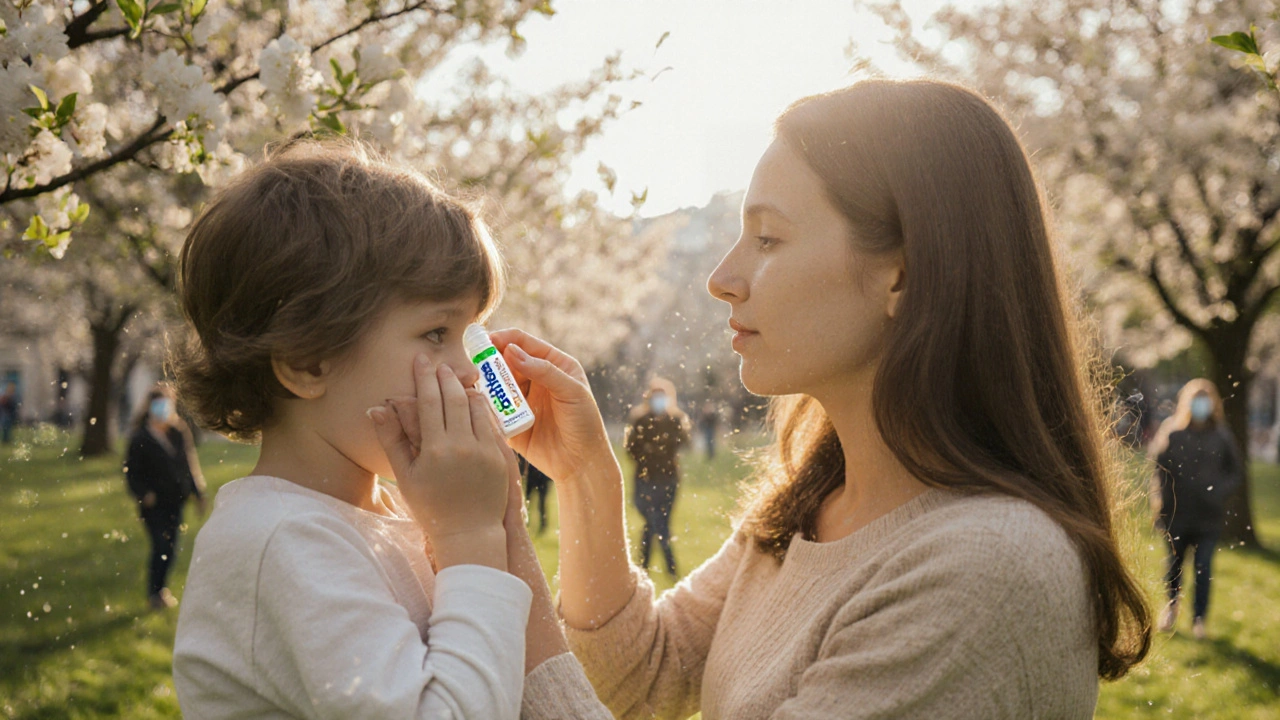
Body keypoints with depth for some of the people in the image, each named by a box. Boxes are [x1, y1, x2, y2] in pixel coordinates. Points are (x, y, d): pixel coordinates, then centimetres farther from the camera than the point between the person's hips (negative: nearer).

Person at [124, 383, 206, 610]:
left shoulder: (179, 433, 7)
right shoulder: (139, 439, -5)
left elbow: (189, 463, 13)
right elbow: (132, 472, -5)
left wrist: (198, 493, 11)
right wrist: (144, 493, -20)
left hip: (175, 502, 5)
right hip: (154, 504, -5)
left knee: (170, 549, 9)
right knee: (162, 547, -10)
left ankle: (161, 589, 27)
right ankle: (154, 593, 4)